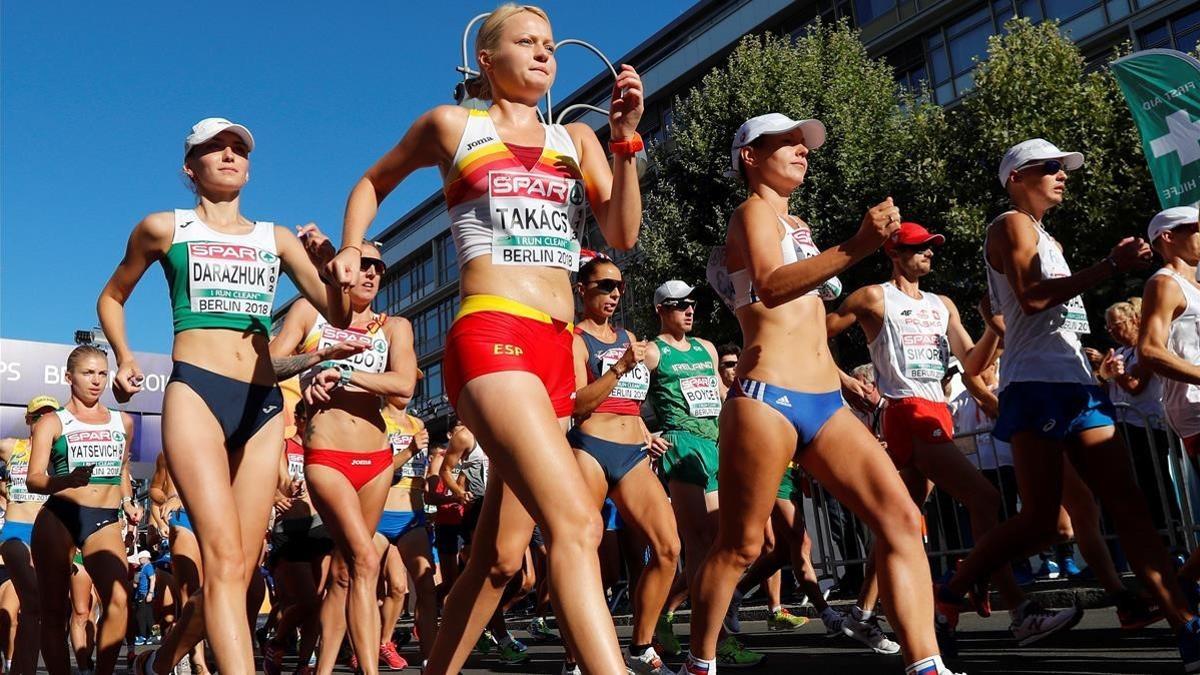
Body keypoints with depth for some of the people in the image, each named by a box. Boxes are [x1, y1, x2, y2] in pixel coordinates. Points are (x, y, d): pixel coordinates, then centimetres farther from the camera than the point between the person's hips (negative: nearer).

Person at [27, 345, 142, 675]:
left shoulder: (123, 422, 16)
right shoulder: (52, 422, 5)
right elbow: (33, 479, -6)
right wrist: (65, 480, -26)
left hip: (106, 520, 2)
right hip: (59, 517, -1)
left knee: (118, 599, -19)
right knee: (55, 609, 2)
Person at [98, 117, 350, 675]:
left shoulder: (277, 239, 17)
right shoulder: (164, 228, 13)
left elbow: (339, 313, 10)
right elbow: (112, 297, 26)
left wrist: (327, 263, -9)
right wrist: (124, 358, 10)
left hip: (264, 404, 3)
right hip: (196, 393, -3)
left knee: (241, 572, 4)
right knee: (224, 559, -19)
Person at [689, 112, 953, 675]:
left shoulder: (797, 226, 24)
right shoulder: (752, 212, -2)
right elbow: (771, 288, -24)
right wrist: (856, 246, -35)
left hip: (825, 403, 8)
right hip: (766, 399, -8)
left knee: (901, 517, -5)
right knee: (739, 546, -1)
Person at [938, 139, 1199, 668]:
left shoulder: (1044, 237, 28)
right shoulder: (1012, 225, 0)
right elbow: (1031, 296, -16)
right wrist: (1112, 266, -16)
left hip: (1075, 384, 9)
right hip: (1037, 384, -9)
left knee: (1129, 507, 0)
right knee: (1039, 521, -13)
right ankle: (946, 600, -2)